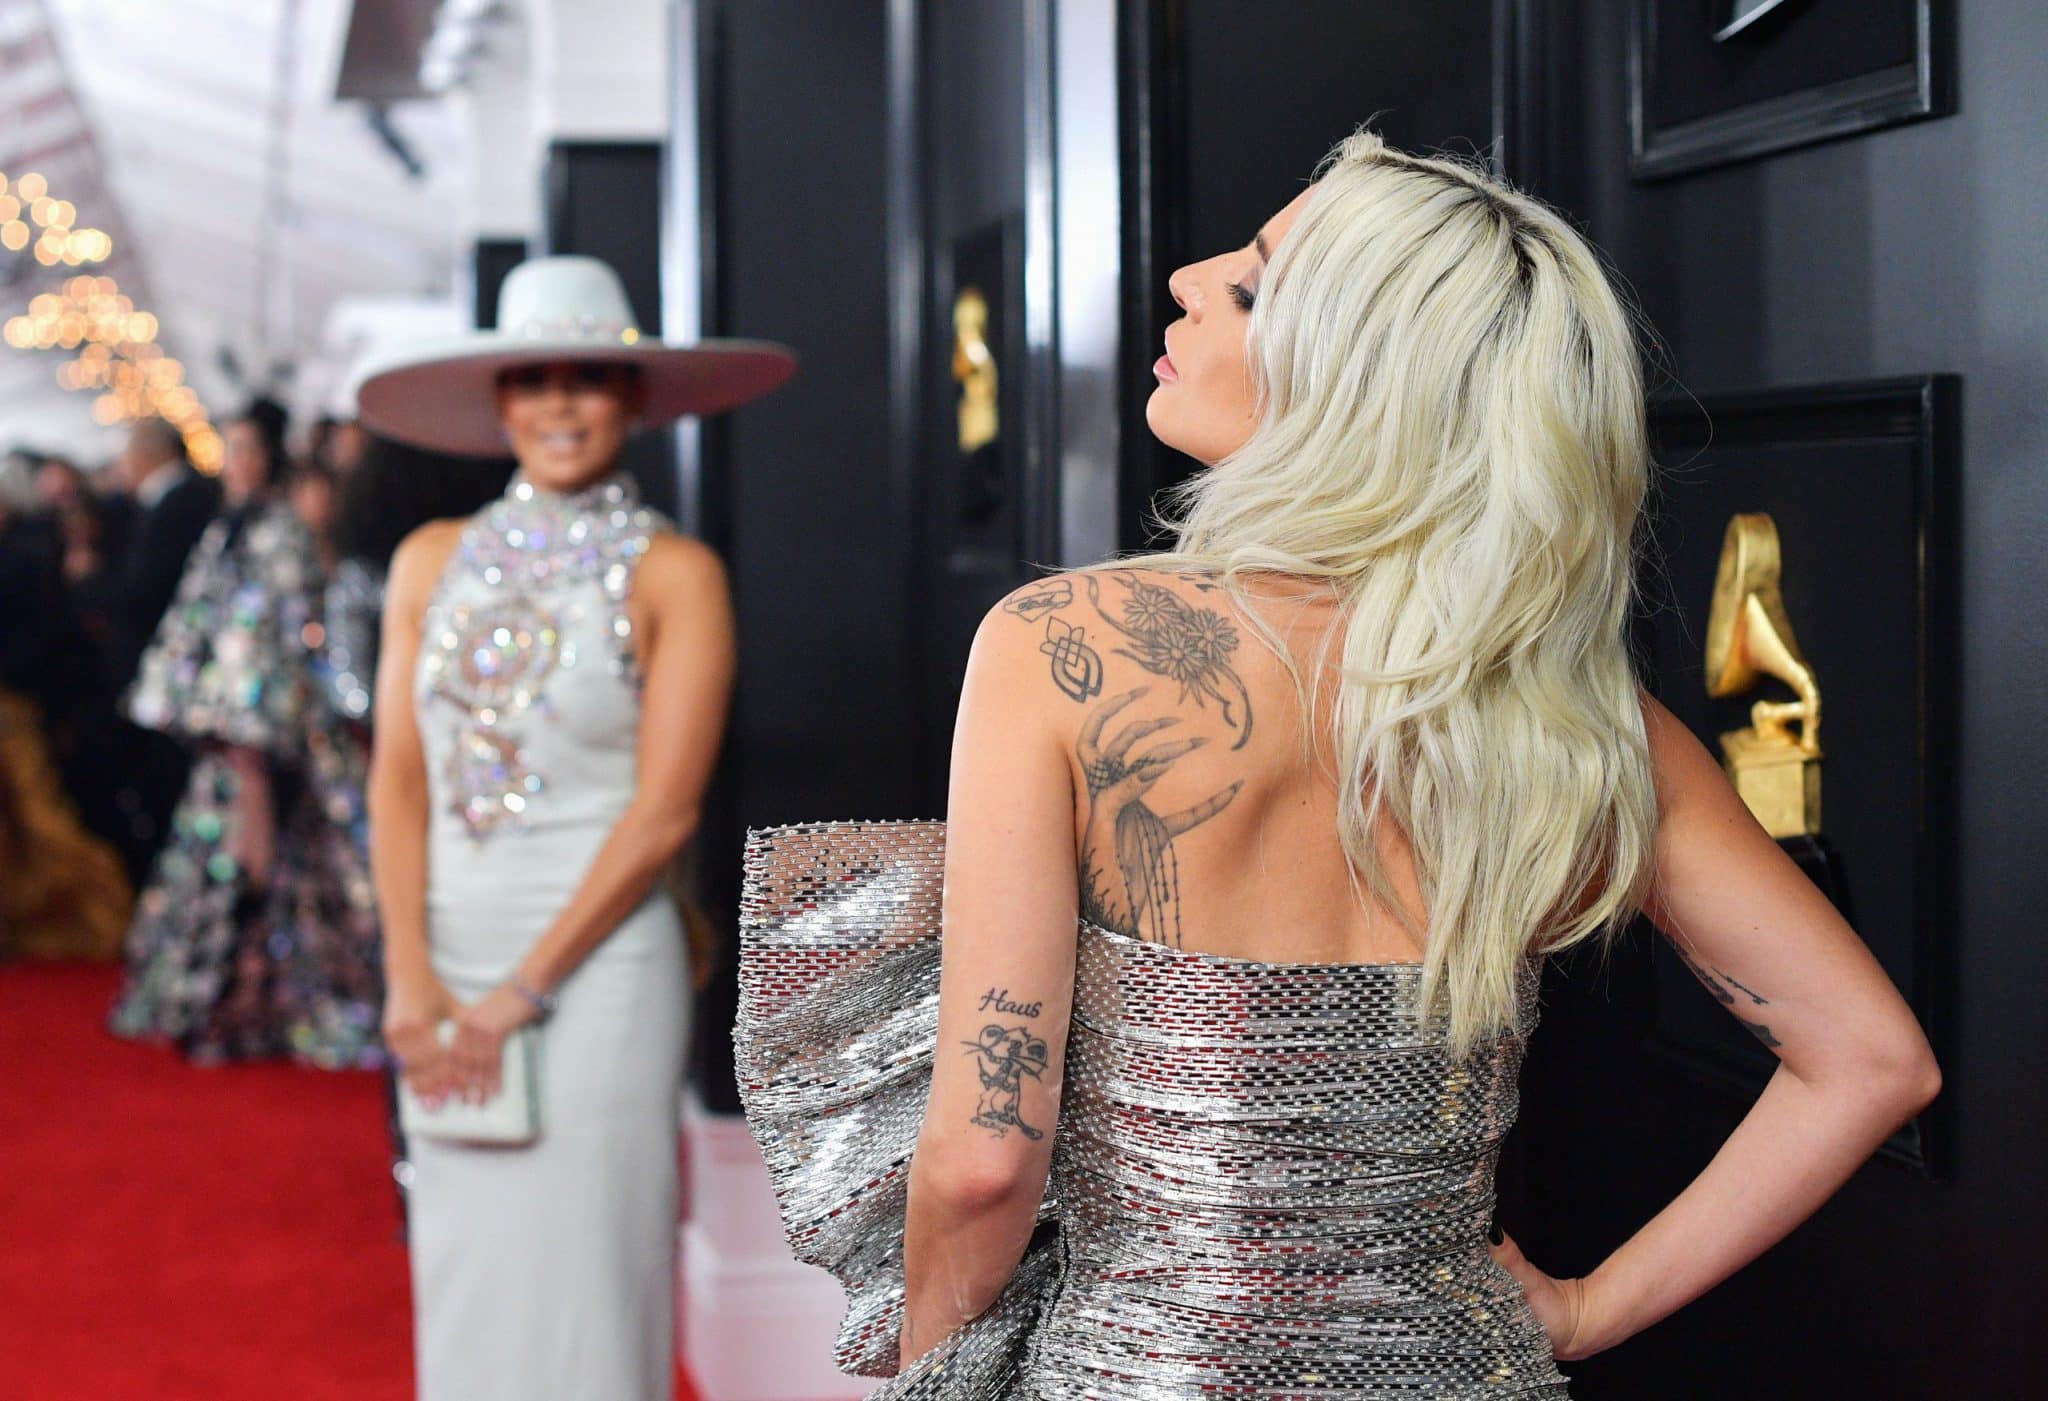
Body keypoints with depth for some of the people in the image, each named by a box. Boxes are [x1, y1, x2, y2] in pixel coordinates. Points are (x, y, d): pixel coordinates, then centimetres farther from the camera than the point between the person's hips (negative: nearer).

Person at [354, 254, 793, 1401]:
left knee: (582, 1276, -1)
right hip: (449, 957, 4)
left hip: (598, 965, -4)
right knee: (461, 1275, 9)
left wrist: (523, 987, -11)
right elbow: (399, 778, 5)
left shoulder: (674, 574, -4)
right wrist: (413, 982, -6)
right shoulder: (435, 561, 8)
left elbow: (664, 809, -9)